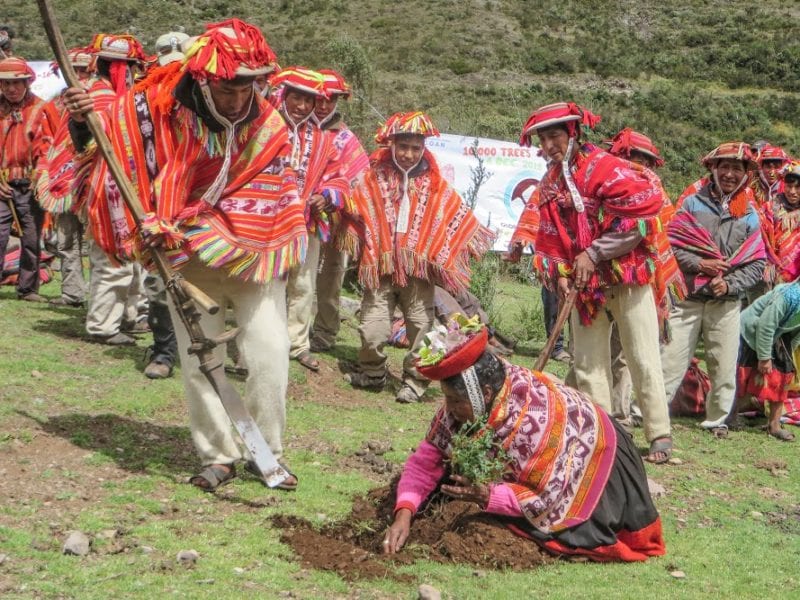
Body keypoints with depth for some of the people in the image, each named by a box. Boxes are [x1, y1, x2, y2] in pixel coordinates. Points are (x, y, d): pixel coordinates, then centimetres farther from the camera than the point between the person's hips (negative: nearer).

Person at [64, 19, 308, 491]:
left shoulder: (269, 127, -14)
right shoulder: (159, 109, -14)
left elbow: (259, 201, -20)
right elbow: (109, 141, 4)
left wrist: (184, 226, -28)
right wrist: (83, 121, -20)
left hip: (253, 257, 0)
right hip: (187, 261, 1)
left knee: (270, 354, -6)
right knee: (199, 360, 1)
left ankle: (267, 452, 12)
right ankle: (219, 455, 16)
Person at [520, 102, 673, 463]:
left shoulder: (601, 166, -14)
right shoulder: (550, 183, 9)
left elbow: (644, 206, -25)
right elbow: (549, 239, 13)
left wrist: (594, 252, -21)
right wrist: (559, 274, -7)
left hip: (627, 277, -7)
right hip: (585, 284, 7)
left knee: (643, 358, -4)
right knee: (588, 362, 9)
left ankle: (659, 436, 3)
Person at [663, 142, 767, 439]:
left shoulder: (749, 214, 7)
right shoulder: (693, 203, 3)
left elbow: (757, 263, 5)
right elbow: (669, 243, -2)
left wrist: (730, 284, -10)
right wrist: (698, 263, -14)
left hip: (727, 302, 2)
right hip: (688, 298, -2)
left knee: (724, 366, 7)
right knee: (670, 359, -3)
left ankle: (716, 420, 22)